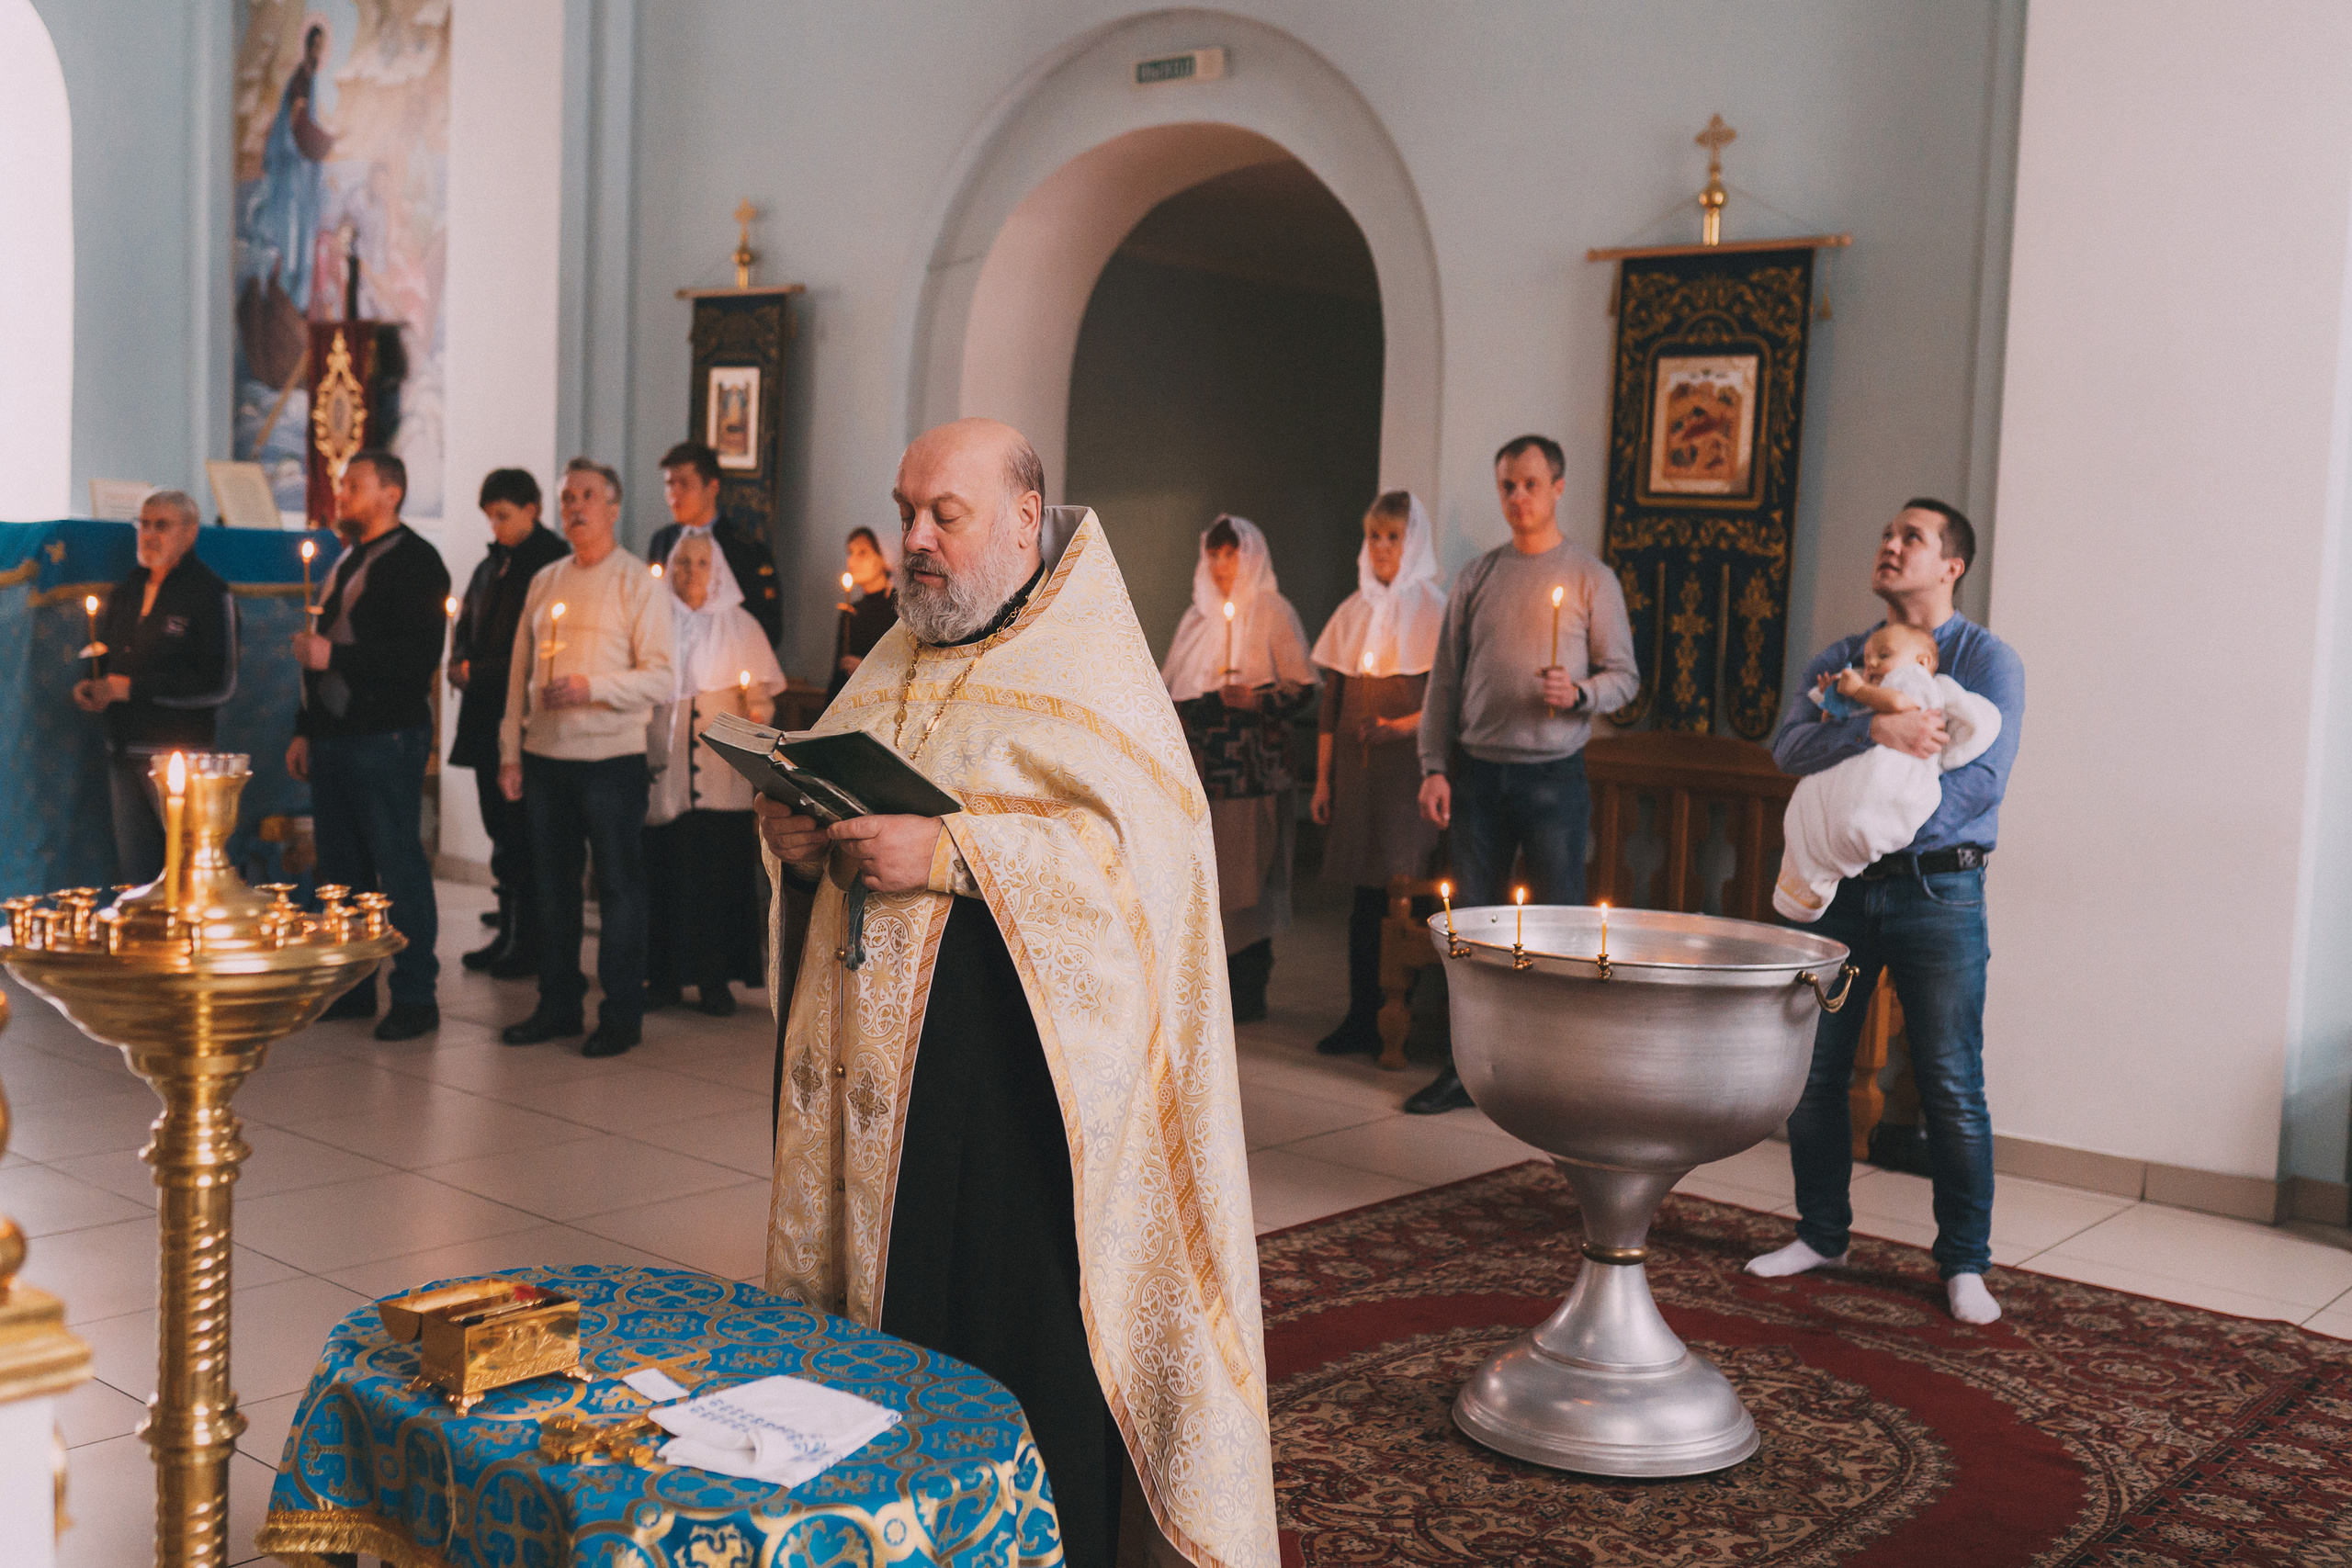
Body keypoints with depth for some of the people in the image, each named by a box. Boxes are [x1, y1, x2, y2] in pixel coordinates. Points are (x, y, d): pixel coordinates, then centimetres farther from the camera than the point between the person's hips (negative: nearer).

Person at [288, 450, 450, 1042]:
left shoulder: (415, 561, -8)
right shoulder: (347, 561, 20)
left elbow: (420, 655, -19)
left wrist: (334, 655, -19)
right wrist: (306, 729, 20)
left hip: (387, 737, -9)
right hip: (334, 737, 9)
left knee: (399, 865, -6)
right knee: (340, 865, 12)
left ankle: (415, 997, 0)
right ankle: (351, 987, 21)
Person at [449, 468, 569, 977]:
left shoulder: (554, 563, -9)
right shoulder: (490, 566, 17)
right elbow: (465, 626, 25)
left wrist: (479, 672, -12)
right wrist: (461, 665, 4)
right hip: (487, 716, 8)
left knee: (522, 834, -4)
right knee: (502, 833, 12)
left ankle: (529, 943, 3)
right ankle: (508, 933, 19)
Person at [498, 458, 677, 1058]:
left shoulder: (639, 582, -3)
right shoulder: (545, 582, 13)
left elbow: (663, 678, -10)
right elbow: (520, 672, 15)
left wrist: (590, 685, -21)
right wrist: (510, 750, 10)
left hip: (610, 756, -5)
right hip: (545, 756, 5)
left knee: (619, 886, 1)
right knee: (552, 884, 11)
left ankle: (622, 1014, 9)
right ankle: (558, 1004, 22)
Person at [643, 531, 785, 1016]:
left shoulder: (739, 626, 9)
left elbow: (763, 698, 5)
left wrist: (759, 710, -17)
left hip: (721, 774, -1)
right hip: (665, 770, 1)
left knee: (719, 872, -4)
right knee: (663, 869, -2)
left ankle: (715, 979, 3)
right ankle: (665, 975, 8)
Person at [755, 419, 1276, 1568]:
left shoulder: (1089, 666, -7)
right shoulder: (898, 660, 16)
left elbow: (1147, 843, -18)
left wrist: (954, 855, -25)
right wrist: (797, 835, -1)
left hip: (1017, 1073, -6)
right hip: (879, 1051, 7)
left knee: (1025, 1343, -3)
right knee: (894, 1313, 11)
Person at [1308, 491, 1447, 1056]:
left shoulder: (1434, 610, -2)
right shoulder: (1354, 611, 12)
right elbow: (1332, 700, 12)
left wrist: (1401, 725, -21)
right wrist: (1322, 777, 9)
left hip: (1409, 770, -4)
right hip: (1357, 771, 4)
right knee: (1366, 895, 7)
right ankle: (1362, 1017, 12)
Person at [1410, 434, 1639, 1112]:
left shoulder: (1590, 578, 2)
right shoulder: (1476, 578, 10)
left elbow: (1624, 675, 3)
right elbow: (1445, 680, 9)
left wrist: (1580, 693, -18)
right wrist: (1433, 767, 2)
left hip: (1553, 773, -3)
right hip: (1478, 771, 3)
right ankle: (1465, 1066, 14)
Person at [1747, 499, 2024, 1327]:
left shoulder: (1987, 659, -1)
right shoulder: (1840, 659, 12)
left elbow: (1982, 778, -14)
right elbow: (1788, 747, -6)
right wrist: (1876, 729, -23)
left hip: (1937, 891, -4)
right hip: (1841, 887, 4)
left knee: (1951, 1086, -2)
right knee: (1812, 1071, 7)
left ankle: (1964, 1264, 10)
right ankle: (1821, 1235, 23)